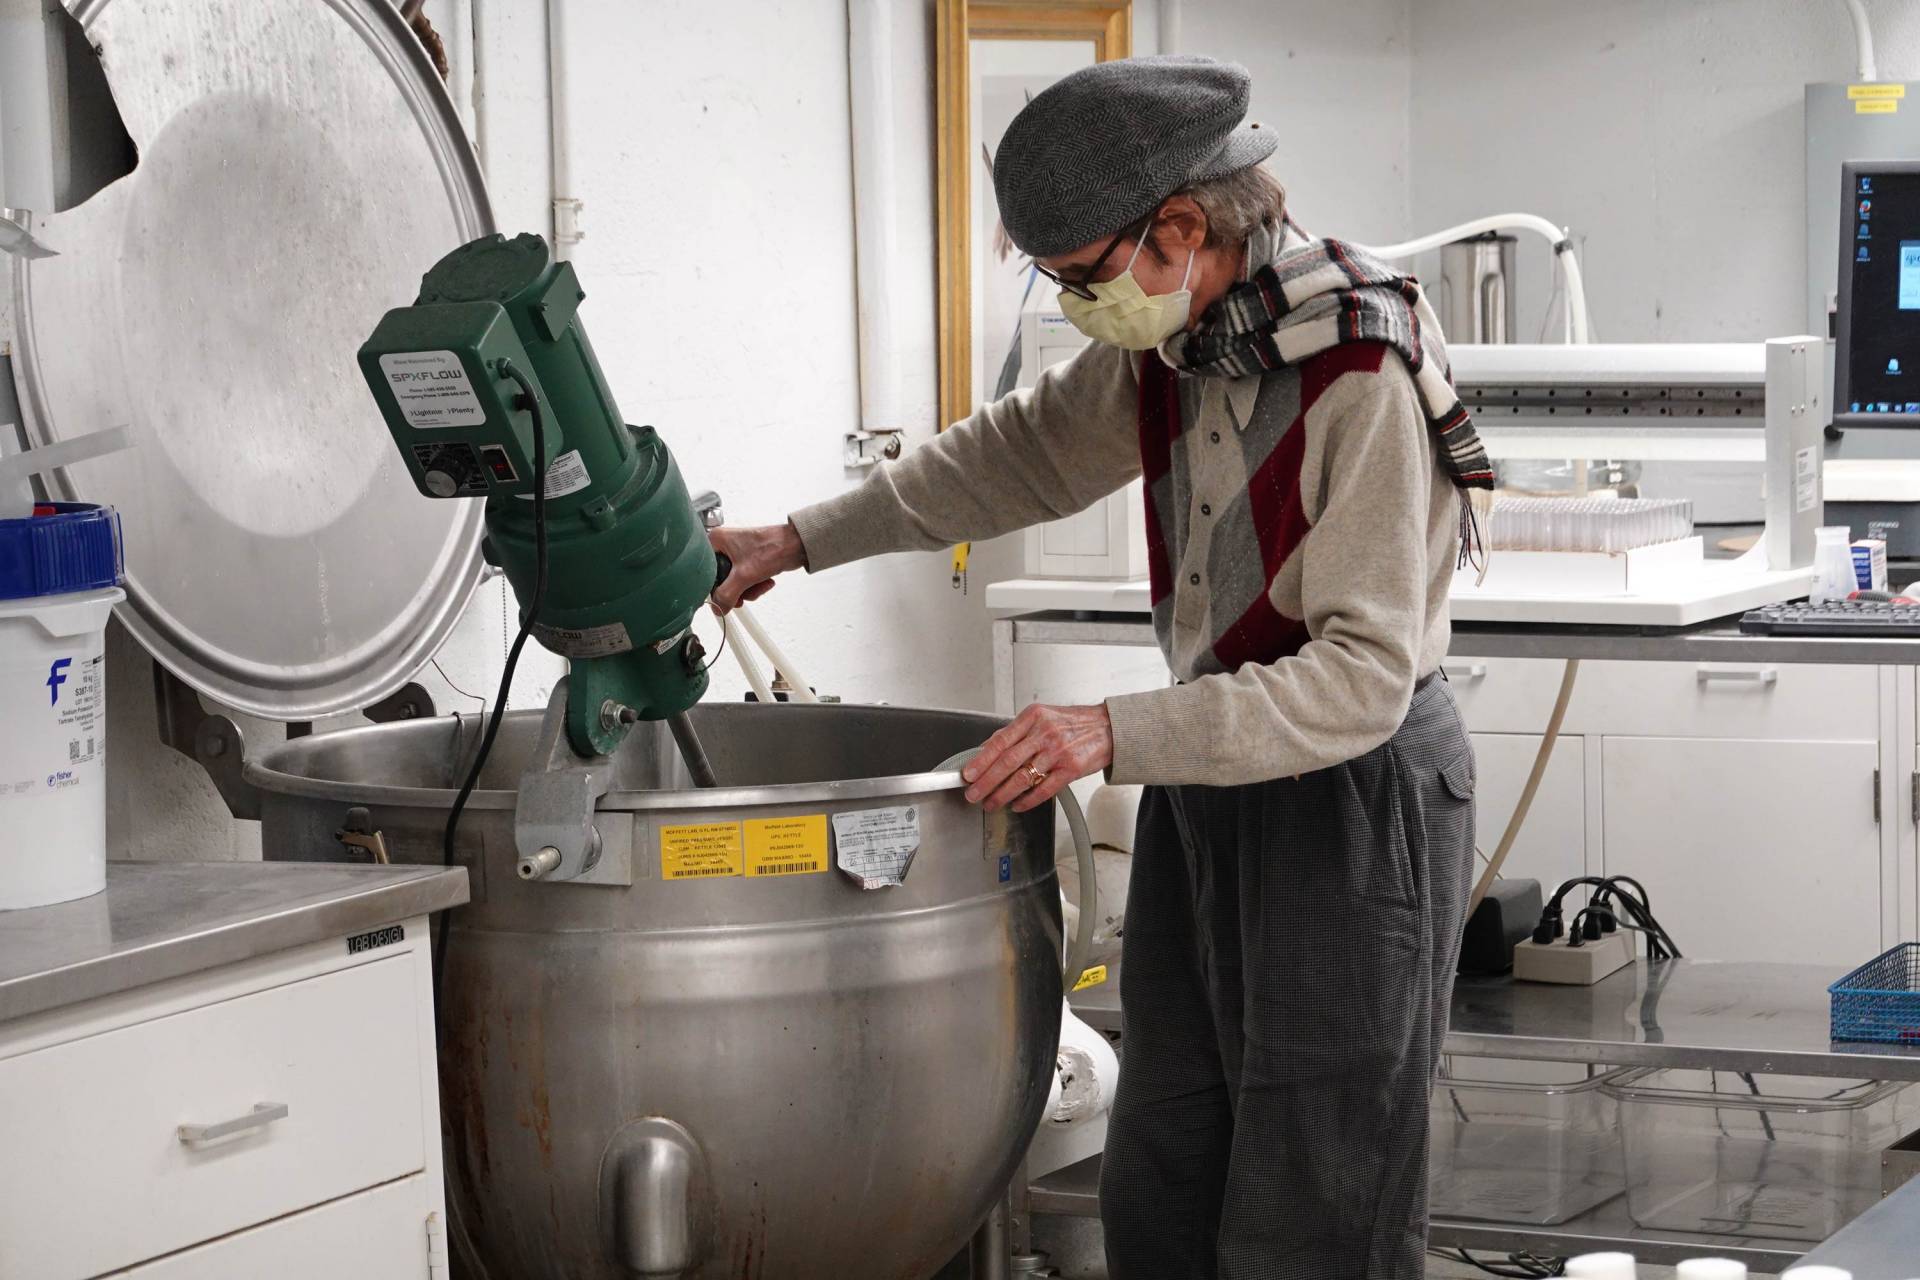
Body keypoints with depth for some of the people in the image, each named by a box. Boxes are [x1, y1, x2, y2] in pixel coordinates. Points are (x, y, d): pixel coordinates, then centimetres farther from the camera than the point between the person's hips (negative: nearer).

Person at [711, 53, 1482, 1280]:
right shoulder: (1172, 341, 1)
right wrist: (803, 540, 20)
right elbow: (1028, 449, 20)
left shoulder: (1363, 377, -24)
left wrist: (1117, 735, -33)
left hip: (1352, 798, -8)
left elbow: (1362, 675, -28)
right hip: (1210, 778, 8)